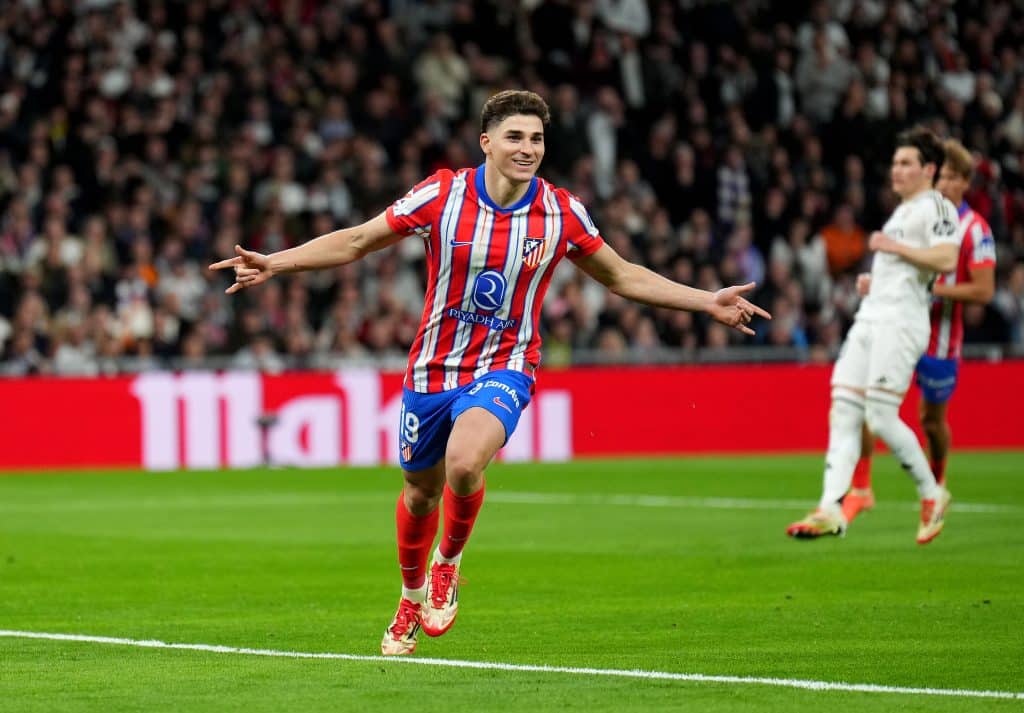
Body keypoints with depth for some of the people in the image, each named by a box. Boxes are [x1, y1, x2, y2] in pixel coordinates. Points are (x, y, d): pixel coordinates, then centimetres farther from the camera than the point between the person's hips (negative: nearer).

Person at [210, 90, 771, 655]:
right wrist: (274, 263, -12)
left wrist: (709, 302, 2)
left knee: (465, 463, -30)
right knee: (420, 493, 14)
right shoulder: (441, 195, -11)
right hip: (431, 369, 2)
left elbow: (621, 277, 8)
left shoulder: (561, 213, -7)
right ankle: (412, 598, 45)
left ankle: (447, 563, 2)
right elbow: (355, 243, -2)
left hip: (503, 369, -2)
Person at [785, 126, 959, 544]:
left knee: (881, 417, -13)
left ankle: (931, 495, 5)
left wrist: (894, 247, -16)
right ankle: (831, 510, -8)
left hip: (900, 320, -9)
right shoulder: (902, 211, 25)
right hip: (870, 317, 9)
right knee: (843, 412, -2)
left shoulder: (935, 207, -5)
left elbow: (946, 260, -21)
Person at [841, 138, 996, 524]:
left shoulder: (974, 229, -8)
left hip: (939, 338, -4)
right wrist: (874, 280, 0)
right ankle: (860, 488, -4)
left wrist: (933, 289, -21)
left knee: (932, 418, 10)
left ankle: (936, 485, 38)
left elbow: (984, 290, -13)